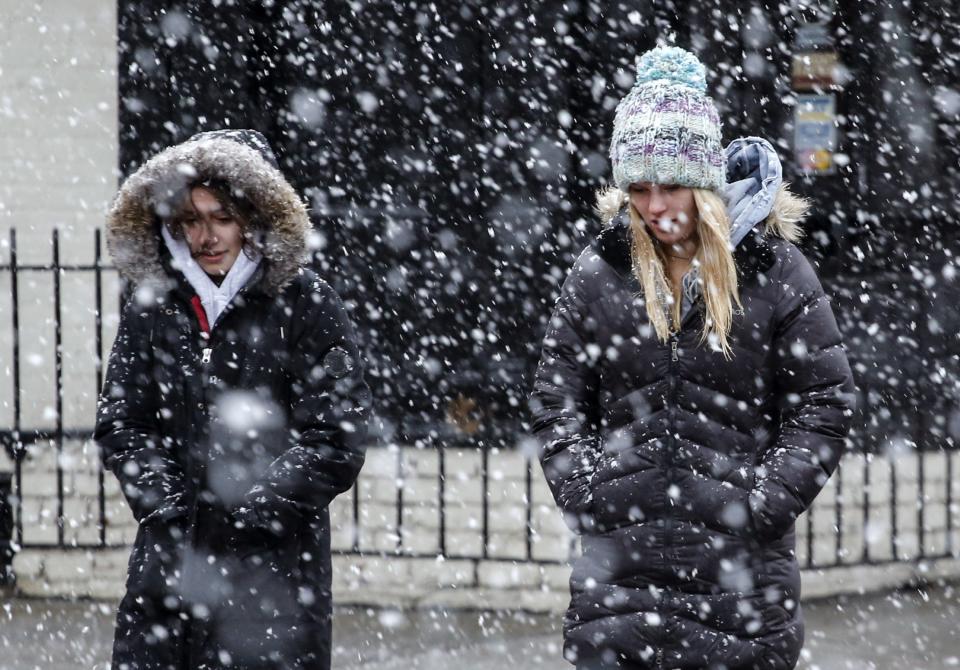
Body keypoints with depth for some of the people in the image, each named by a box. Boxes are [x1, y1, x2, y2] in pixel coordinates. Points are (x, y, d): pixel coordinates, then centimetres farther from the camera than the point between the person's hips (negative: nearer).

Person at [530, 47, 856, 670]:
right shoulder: (598, 273, 8)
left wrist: (762, 506, -8)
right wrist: (587, 496, -2)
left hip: (740, 562, -2)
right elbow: (556, 402, 11)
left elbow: (824, 406, 1)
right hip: (620, 557, 2)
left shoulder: (776, 271, 1)